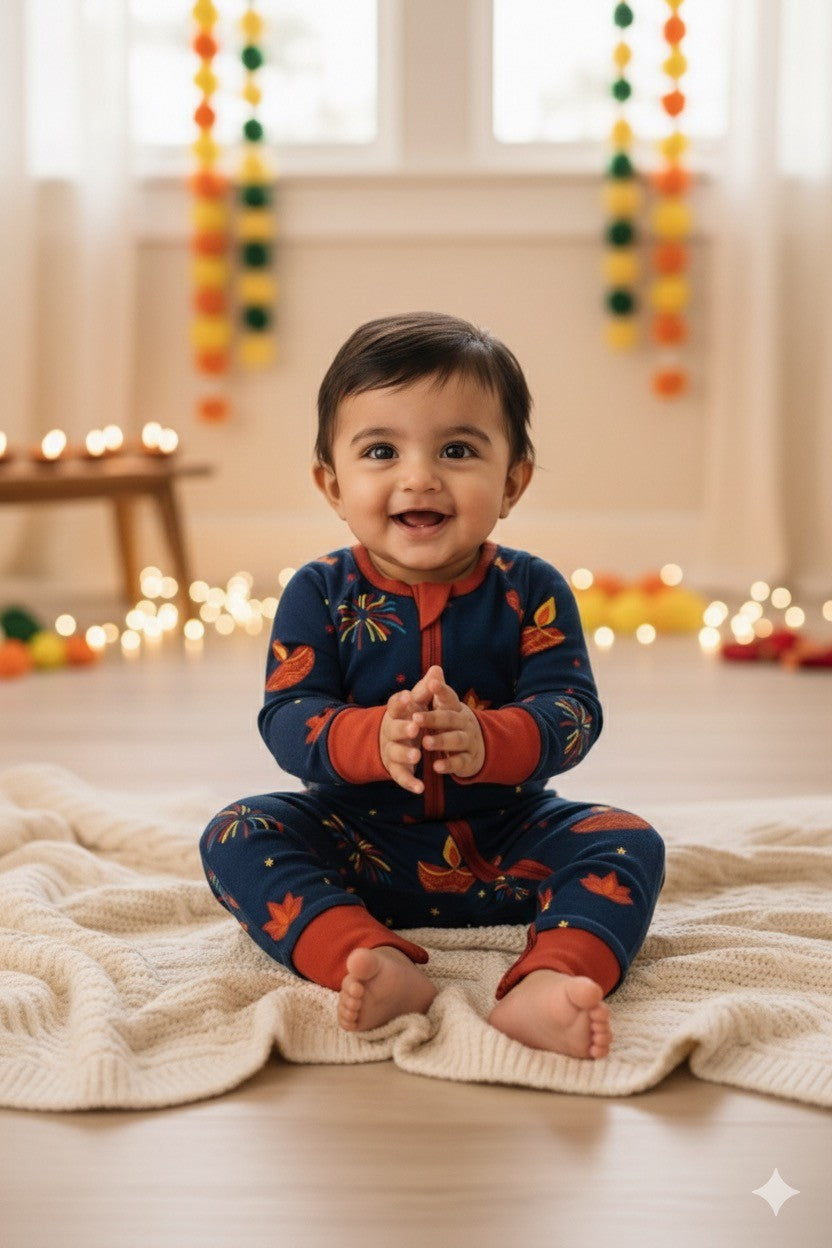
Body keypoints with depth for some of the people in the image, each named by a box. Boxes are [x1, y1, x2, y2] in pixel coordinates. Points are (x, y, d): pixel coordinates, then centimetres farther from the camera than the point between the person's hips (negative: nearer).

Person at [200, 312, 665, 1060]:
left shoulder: (531, 591, -4)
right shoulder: (319, 593, -5)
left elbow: (573, 711, -14)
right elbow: (286, 717, -14)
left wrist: (487, 742, -38)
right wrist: (373, 740, -37)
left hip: (505, 843, 0)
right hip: (357, 844, 0)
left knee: (628, 842, -23)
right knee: (236, 837, -23)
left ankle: (548, 983, -48)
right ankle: (376, 964, -45)